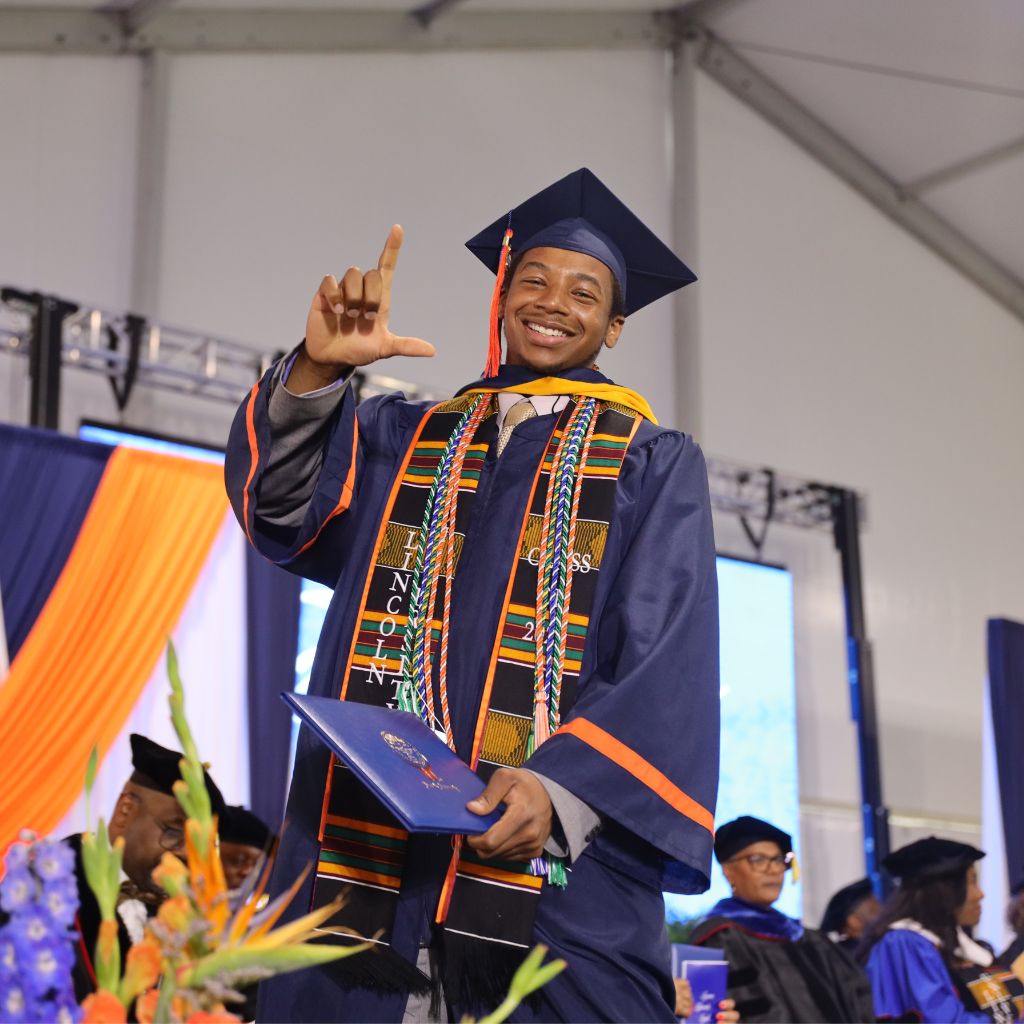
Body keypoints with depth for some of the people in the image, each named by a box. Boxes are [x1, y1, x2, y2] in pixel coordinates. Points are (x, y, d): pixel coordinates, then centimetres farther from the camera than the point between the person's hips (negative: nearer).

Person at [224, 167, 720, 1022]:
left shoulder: (653, 464, 9)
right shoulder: (402, 438, 18)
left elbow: (669, 663, -3)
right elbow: (281, 501, 1)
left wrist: (558, 783, -19)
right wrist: (319, 368, -17)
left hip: (555, 860, -2)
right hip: (364, 846, 3)